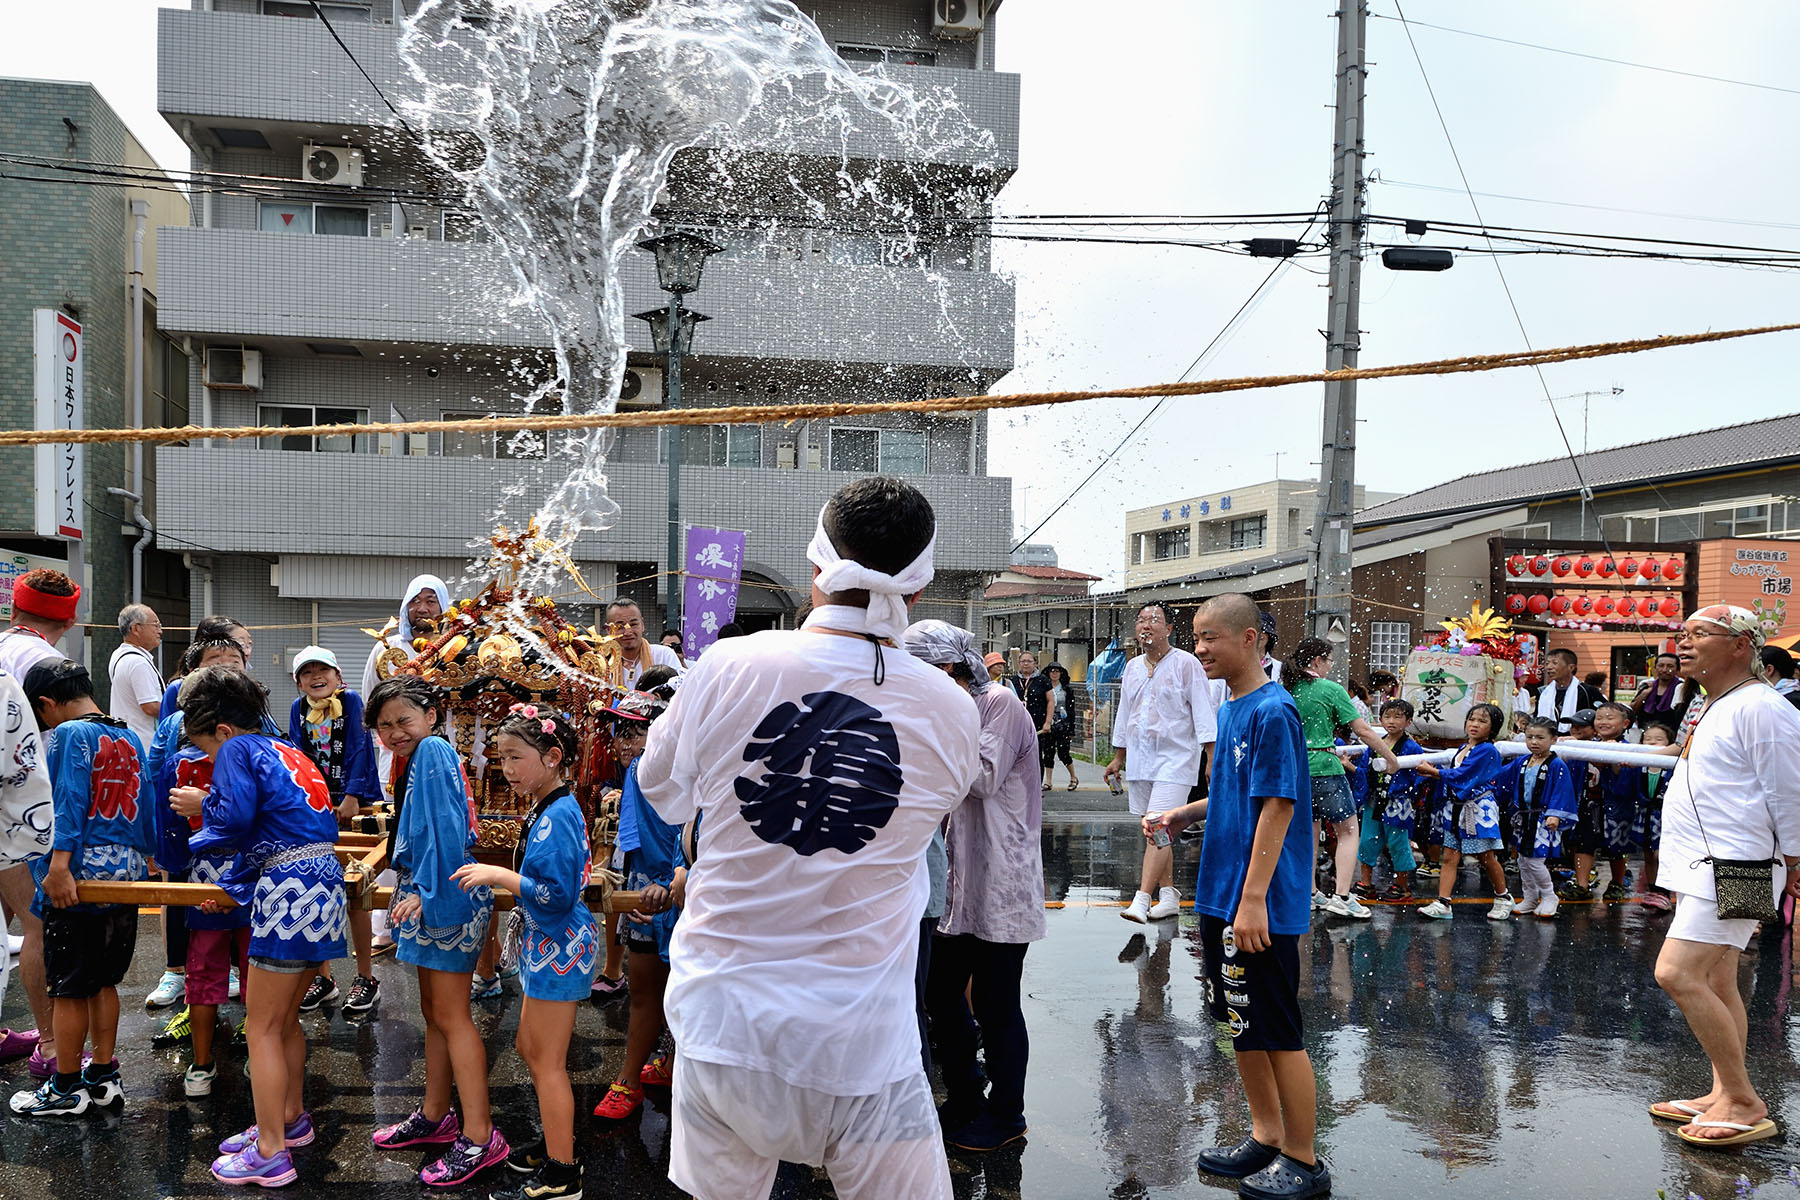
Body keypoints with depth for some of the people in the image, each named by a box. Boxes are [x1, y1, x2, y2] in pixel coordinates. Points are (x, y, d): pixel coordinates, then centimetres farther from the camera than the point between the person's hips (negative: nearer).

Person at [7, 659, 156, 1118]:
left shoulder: (70, 734, -9)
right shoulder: (129, 738, 12)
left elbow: (70, 802, -20)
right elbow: (143, 805, 17)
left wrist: (58, 865, -25)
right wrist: (144, 856, 25)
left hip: (80, 876, -7)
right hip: (127, 871, 7)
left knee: (67, 988, 5)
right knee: (103, 982, 18)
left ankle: (66, 1090, 15)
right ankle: (103, 1077, 25)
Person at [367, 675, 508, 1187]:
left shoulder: (434, 751, -13)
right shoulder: (417, 760, 16)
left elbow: (446, 829, -22)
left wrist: (428, 893, -23)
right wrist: (408, 892, 19)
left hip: (447, 896, -10)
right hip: (429, 895, 10)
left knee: (450, 1016, -7)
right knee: (434, 1013, 18)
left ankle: (479, 1137, -2)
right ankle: (434, 1116, 30)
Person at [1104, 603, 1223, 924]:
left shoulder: (1186, 663, -5)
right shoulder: (1132, 667, 13)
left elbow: (1204, 712, -7)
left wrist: (1213, 758, -13)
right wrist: (1118, 758, 22)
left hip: (1175, 758, -6)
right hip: (1139, 759, 6)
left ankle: (1141, 899, -20)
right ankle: (1168, 895, 18)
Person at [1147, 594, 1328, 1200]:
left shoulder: (1273, 711, -17)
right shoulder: (1229, 709, 10)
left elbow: (1277, 806, -20)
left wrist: (1253, 899, -22)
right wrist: (1186, 814, 6)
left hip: (1261, 904, -9)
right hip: (1221, 897, 9)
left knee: (1276, 1032, 2)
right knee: (1240, 1022, 17)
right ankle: (1267, 1137, 32)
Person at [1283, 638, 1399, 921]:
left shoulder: (1287, 690, 8)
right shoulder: (1331, 689, -8)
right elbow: (1362, 731, -7)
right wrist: (1390, 759, 3)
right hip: (1324, 767, -6)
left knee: (1310, 829, 16)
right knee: (1349, 830, 4)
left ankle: (1311, 894, 19)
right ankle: (1342, 897, -4)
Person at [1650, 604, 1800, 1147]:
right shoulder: (1716, 709, 17)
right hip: (1704, 866, 10)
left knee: (1678, 974, -16)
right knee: (1716, 985, 13)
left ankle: (1745, 1104, -7)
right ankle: (1724, 1096, 21)